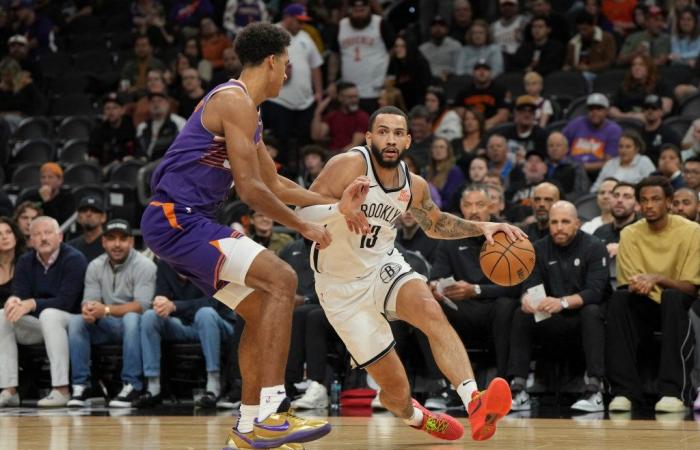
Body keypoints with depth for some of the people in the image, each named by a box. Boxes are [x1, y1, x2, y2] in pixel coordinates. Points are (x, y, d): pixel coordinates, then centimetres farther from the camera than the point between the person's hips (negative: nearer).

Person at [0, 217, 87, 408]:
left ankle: (61, 390, -39)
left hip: (68, 323, -6)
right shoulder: (25, 261, 6)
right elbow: (19, 294, -4)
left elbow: (66, 302, -21)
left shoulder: (74, 259, -13)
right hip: (36, 326, 6)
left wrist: (32, 304, -33)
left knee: (49, 314, -37)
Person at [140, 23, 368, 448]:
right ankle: (269, 414, -25)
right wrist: (305, 227, -5)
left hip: (187, 222, 11)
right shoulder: (236, 101, -12)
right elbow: (250, 188, -17)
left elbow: (275, 184, 29)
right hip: (176, 218, -11)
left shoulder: (245, 110, 20)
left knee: (260, 309, 14)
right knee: (281, 279, -20)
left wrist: (336, 206, 25)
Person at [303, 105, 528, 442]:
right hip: (343, 286, -4)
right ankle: (412, 415, 35)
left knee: (430, 310, -31)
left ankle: (475, 403, -46)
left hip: (384, 268, 4)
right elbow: (301, 213, -25)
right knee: (395, 386, -4)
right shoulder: (350, 165, -20)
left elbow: (435, 224, 19)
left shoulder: (413, 186, -1)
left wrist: (481, 227, 3)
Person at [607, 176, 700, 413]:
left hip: (679, 306, -2)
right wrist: (638, 285, -29)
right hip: (647, 307, 2)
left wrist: (657, 279, -31)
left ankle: (674, 392, -40)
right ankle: (625, 391, -33)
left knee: (672, 297, -36)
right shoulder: (630, 234, -1)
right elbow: (629, 284, -4)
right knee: (619, 299, -29)